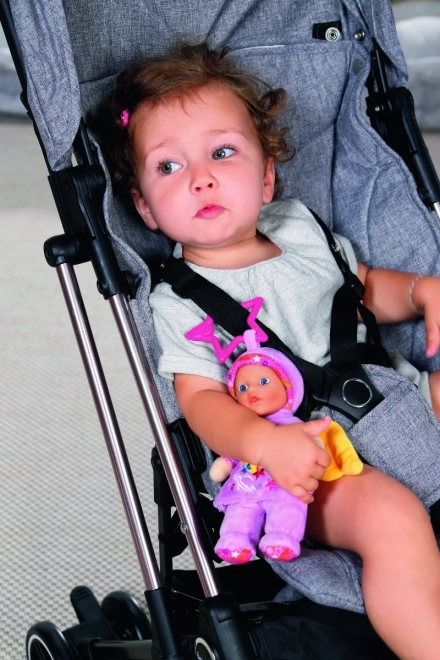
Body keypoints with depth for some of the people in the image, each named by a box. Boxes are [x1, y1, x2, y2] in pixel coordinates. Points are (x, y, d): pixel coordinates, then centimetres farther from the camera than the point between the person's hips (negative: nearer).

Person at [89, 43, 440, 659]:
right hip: (311, 465, -7)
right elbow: (201, 399, -13)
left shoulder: (301, 227, 11)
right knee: (389, 516, -32)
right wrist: (263, 441, -32)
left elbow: (370, 289, 25)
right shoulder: (179, 300, -5)